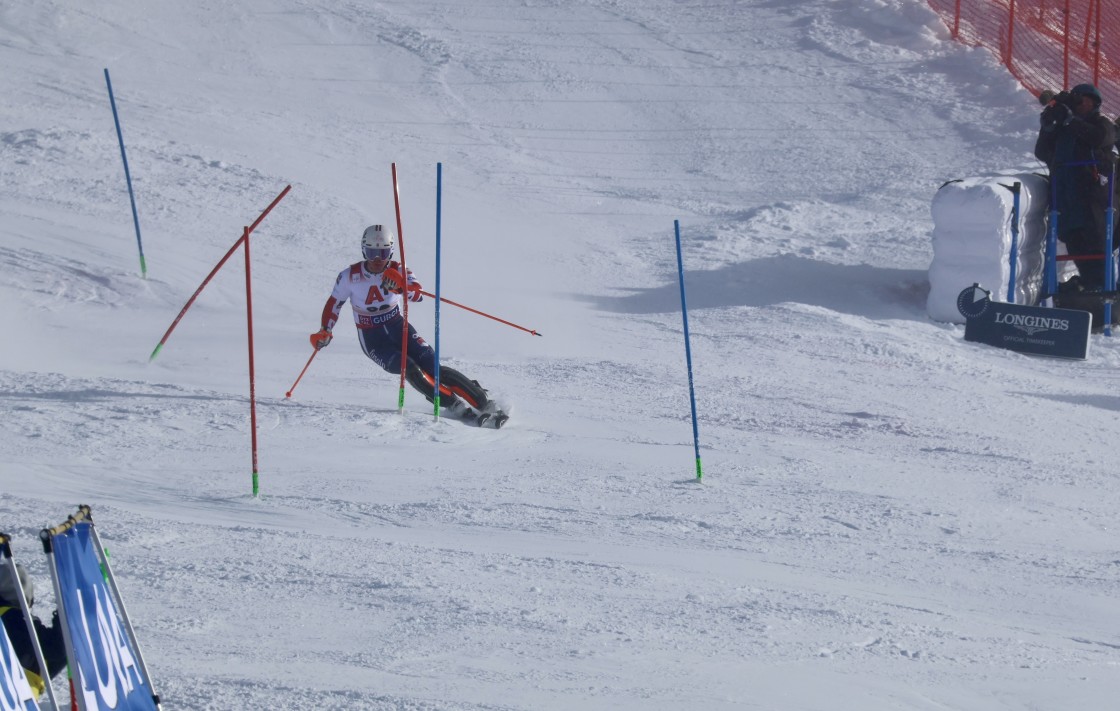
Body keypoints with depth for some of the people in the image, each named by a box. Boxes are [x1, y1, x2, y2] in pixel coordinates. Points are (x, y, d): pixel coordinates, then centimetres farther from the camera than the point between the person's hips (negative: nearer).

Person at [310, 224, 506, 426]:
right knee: (410, 369, -27)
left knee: (433, 367, -17)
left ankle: (483, 402, -17)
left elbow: (417, 294, -27)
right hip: (372, 339, -1)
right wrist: (324, 332, -8)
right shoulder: (350, 277, -10)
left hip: (398, 328, 1)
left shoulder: (397, 271, -9)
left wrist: (401, 285, -48)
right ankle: (454, 405, -27)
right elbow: (334, 304, 4)